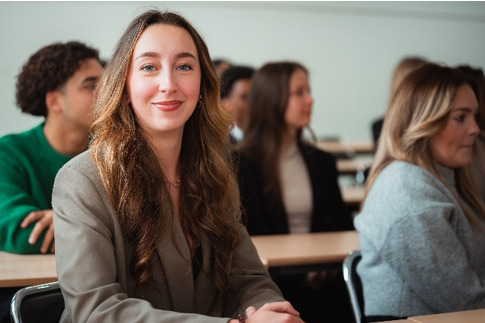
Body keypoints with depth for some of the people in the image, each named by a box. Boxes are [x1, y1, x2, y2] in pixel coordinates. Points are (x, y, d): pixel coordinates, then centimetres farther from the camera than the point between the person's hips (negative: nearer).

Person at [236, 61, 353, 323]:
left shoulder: (322, 162, 16)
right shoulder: (241, 165, -1)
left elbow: (343, 227, 18)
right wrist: (299, 273, -13)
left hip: (325, 282, 5)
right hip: (276, 286, -4)